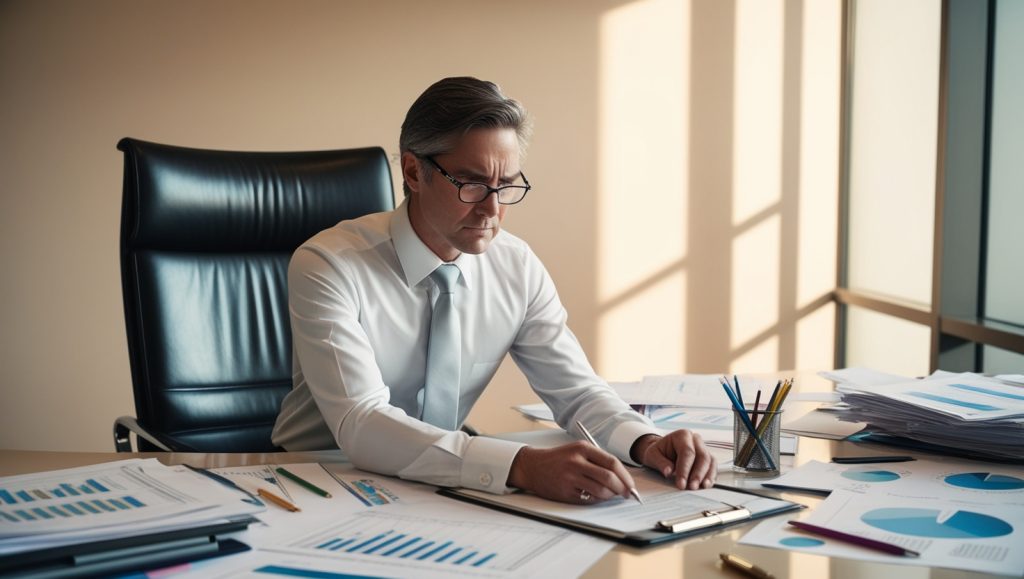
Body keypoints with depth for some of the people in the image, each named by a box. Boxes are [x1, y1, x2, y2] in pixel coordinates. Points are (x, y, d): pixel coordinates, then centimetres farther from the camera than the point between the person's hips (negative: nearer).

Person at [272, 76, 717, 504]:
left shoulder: (518, 267, -4)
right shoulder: (327, 267, -20)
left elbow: (577, 391, 1)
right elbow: (361, 426, -31)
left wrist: (646, 443, -21)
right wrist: (523, 467, -42)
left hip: (436, 492, 4)